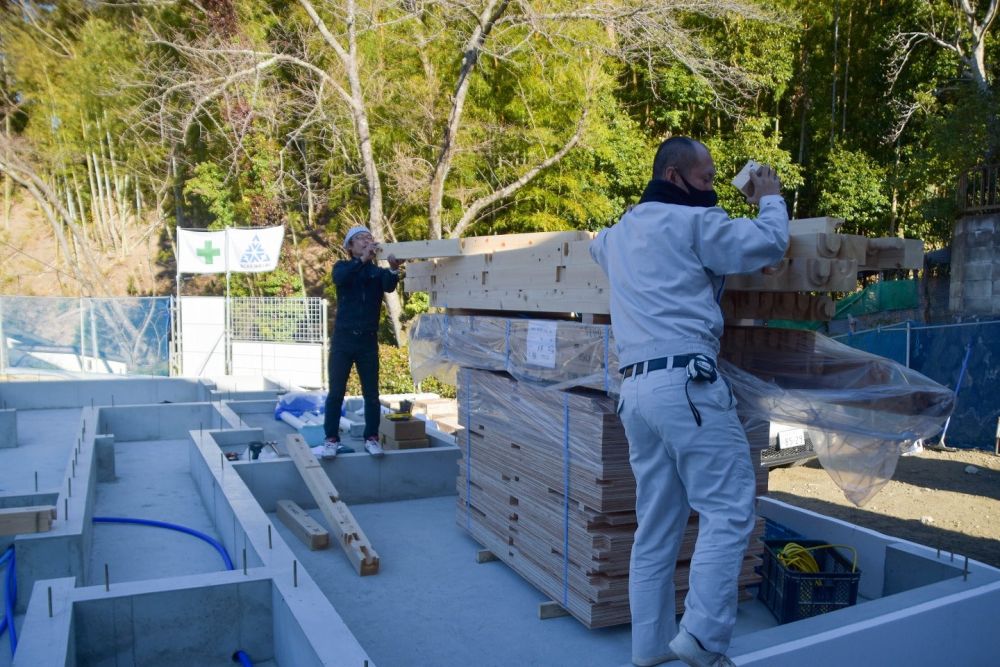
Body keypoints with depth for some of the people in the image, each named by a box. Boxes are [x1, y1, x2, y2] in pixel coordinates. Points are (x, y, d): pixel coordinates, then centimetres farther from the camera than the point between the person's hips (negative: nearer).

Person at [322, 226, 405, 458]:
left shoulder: (378, 271, 7)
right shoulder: (343, 266, 5)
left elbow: (389, 286, -15)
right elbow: (339, 278, -19)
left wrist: (394, 269, -37)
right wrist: (363, 259, -34)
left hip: (368, 341, 1)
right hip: (343, 339, -1)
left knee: (371, 393, 4)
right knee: (336, 392, 1)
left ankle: (371, 438, 13)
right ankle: (332, 439, 8)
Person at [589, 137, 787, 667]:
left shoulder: (618, 234, 24)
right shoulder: (692, 221, 0)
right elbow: (767, 245, -1)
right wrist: (770, 200, 19)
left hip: (635, 388, 8)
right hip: (686, 381, -8)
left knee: (657, 524, 11)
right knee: (728, 509, -3)